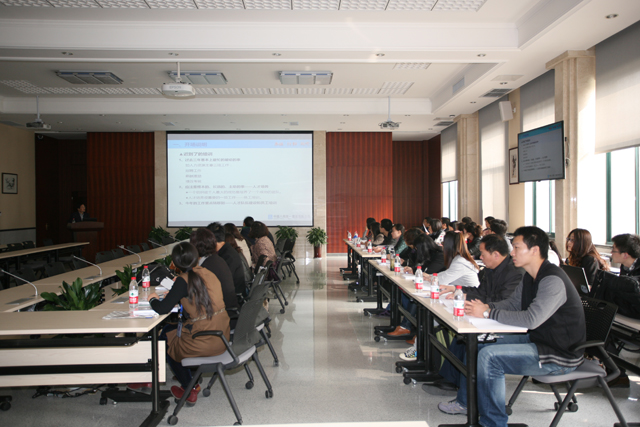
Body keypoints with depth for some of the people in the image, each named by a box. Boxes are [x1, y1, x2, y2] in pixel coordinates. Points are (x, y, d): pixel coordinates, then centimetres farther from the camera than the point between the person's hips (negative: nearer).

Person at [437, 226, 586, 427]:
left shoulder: (553, 280, -25)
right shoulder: (530, 276, 6)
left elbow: (531, 319, -34)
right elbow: (512, 304, 13)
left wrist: (488, 313, -26)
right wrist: (485, 306, -6)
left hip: (560, 353, -10)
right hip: (537, 339, 10)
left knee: (489, 356, -24)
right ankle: (465, 402, 25)